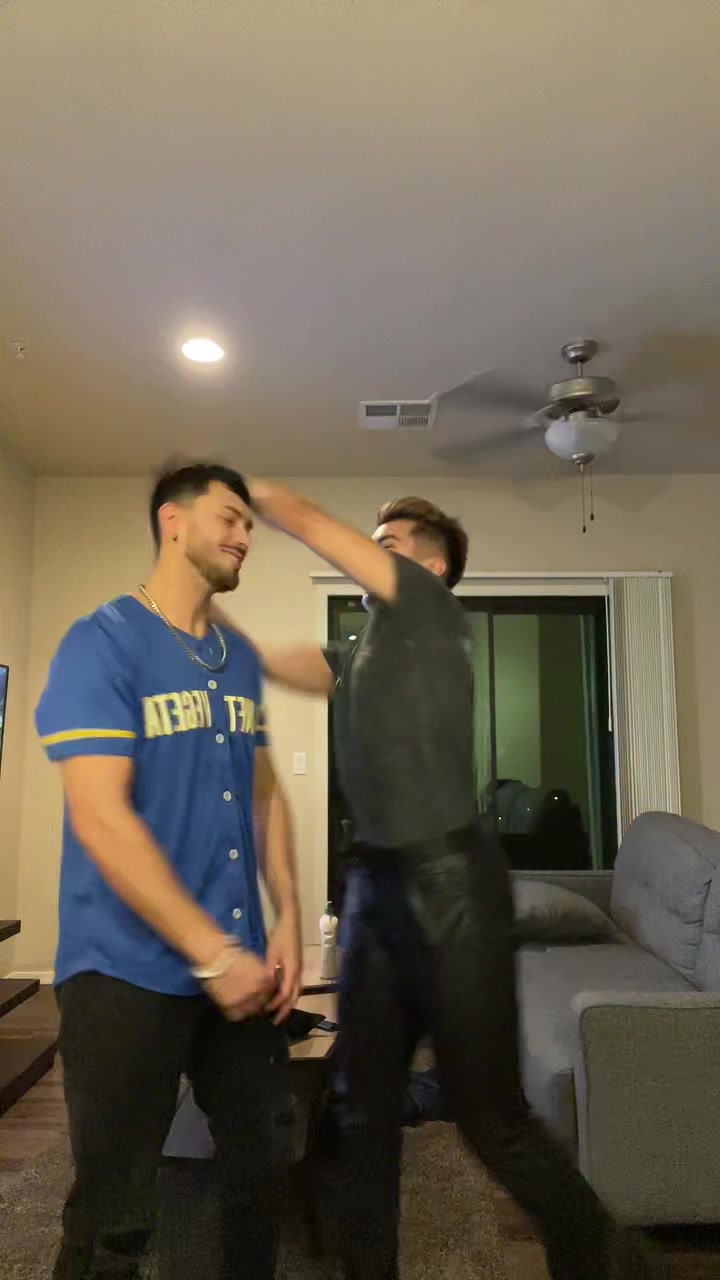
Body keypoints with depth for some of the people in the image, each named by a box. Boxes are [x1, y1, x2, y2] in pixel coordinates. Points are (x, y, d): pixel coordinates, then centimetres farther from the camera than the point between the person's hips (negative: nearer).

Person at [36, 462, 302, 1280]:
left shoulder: (240, 658, 8)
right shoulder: (101, 643, -12)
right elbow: (100, 820, -20)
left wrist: (288, 921, 2)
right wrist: (212, 953, -19)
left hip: (239, 958, 7)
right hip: (129, 969, -6)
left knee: (263, 1159, 20)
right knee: (114, 1211, 9)